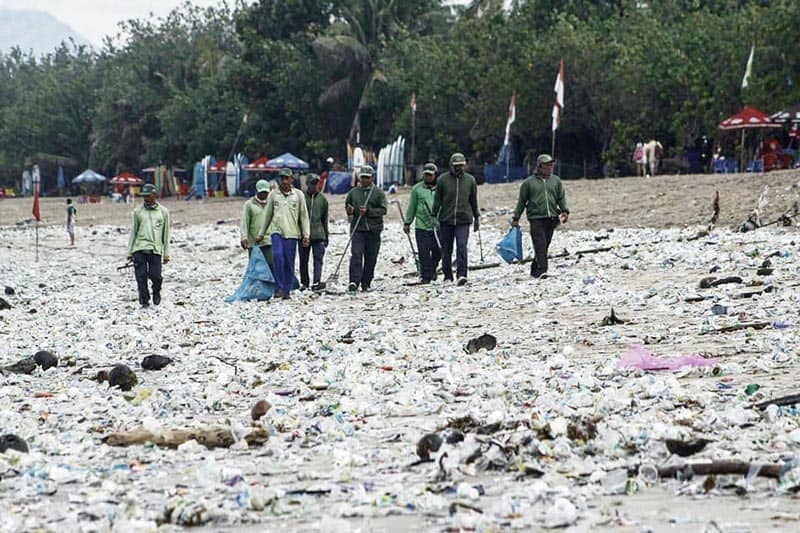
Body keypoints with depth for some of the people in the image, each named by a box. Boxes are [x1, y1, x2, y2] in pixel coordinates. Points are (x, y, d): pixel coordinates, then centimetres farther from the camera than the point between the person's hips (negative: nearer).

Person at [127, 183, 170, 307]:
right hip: (139, 249, 1)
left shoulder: (163, 212, 9)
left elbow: (166, 234, 11)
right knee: (141, 276, -5)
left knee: (155, 276, -8)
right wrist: (129, 251, 8)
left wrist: (166, 253, 7)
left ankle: (156, 292, 21)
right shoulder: (138, 211, 10)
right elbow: (133, 232, 13)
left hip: (156, 250, -1)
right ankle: (144, 300, 5)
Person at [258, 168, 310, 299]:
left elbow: (304, 216, 8)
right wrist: (261, 234, 19)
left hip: (291, 232, 0)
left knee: (289, 262, 0)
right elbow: (267, 215, 17)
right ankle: (279, 288, -15)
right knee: (278, 256, -19)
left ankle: (286, 290, 9)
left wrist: (306, 234, 1)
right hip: (276, 230, 0)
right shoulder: (273, 195, 9)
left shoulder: (298, 195, 6)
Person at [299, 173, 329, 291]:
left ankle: (317, 282, -18)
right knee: (303, 260, 5)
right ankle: (304, 283, 14)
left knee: (318, 259, -10)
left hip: (318, 234, 1)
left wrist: (326, 235, 17)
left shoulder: (322, 199, 10)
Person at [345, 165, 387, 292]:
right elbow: (347, 206, 20)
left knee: (371, 258, 5)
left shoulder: (378, 193, 4)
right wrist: (350, 210, -4)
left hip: (374, 229, 0)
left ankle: (366, 283, 15)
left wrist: (368, 211, -16)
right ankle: (354, 282, -21)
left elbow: (383, 210, -3)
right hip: (357, 229, 0)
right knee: (356, 255, -14)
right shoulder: (353, 192, 10)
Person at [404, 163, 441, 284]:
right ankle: (426, 276, 3)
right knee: (424, 253, -3)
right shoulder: (417, 189, 6)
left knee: (438, 251, 5)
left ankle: (432, 269, 32)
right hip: (421, 226, 0)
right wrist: (407, 222, 12)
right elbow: (411, 207, 12)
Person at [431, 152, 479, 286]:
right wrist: (434, 217, -5)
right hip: (446, 220, 0)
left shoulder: (470, 180, 7)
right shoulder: (442, 180, 1)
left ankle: (462, 275, -20)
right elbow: (437, 200, 3)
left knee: (462, 247, -15)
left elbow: (473, 201, 15)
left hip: (463, 220, 0)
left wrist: (477, 218, 16)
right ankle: (447, 276, 16)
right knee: (446, 250, 6)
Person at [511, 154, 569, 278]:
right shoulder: (529, 182, 4)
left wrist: (565, 211, -6)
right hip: (536, 218, -4)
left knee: (544, 246, 7)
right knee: (540, 245, -14)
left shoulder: (556, 181, 13)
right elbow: (522, 201, 9)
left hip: (551, 218, 4)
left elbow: (561, 198, 11)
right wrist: (516, 218, 9)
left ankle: (535, 270, 19)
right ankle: (542, 271, -19)